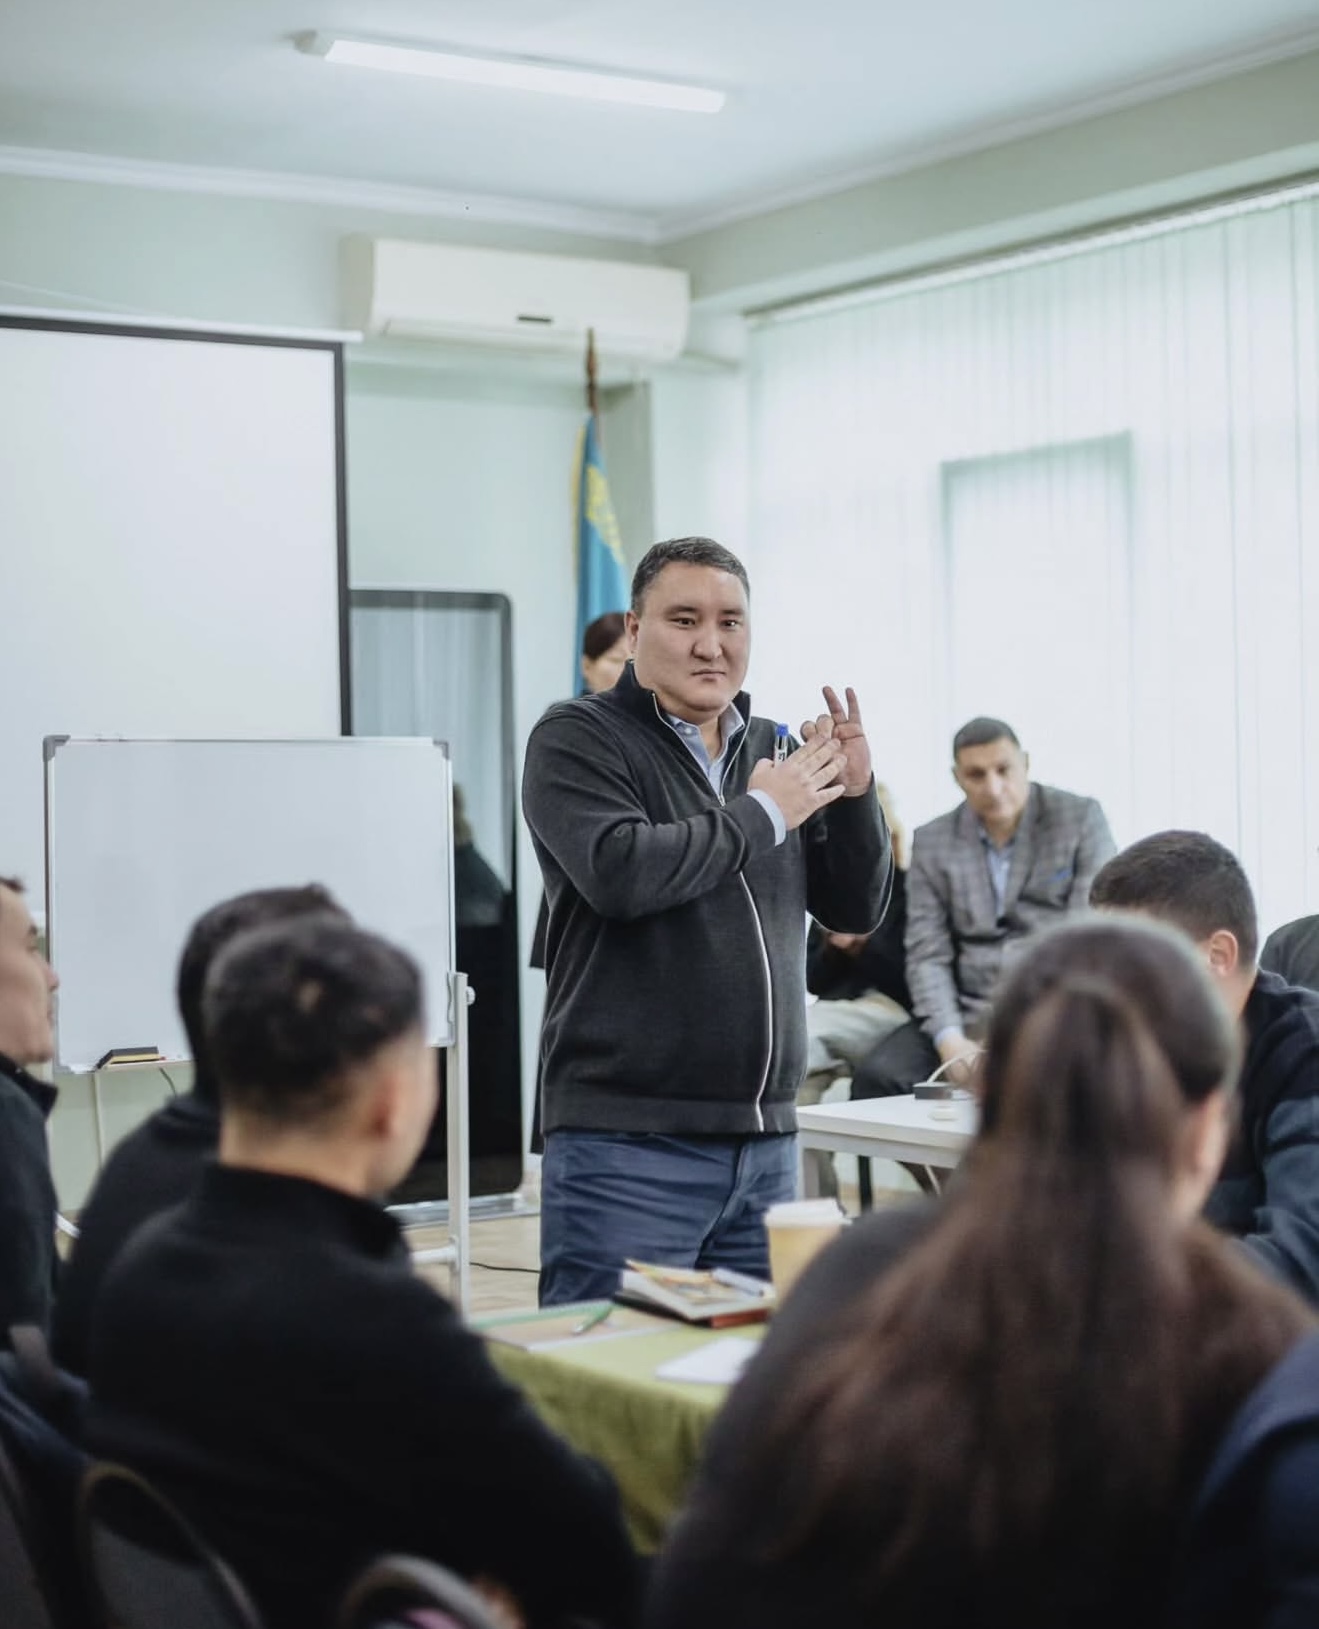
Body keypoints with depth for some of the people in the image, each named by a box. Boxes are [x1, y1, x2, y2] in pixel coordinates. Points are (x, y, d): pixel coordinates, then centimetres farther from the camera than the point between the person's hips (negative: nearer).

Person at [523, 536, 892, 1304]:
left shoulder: (775, 750, 14)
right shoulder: (577, 741, -3)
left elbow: (856, 911, 14)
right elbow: (619, 873, -21)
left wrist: (854, 793, -2)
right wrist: (763, 814, -11)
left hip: (766, 1140, 6)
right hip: (627, 1144, -6)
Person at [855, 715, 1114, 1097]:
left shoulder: (1080, 818, 2)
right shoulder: (932, 842, 8)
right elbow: (928, 956, 2)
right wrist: (950, 1040, -16)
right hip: (967, 1018, 3)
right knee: (877, 1077, -22)